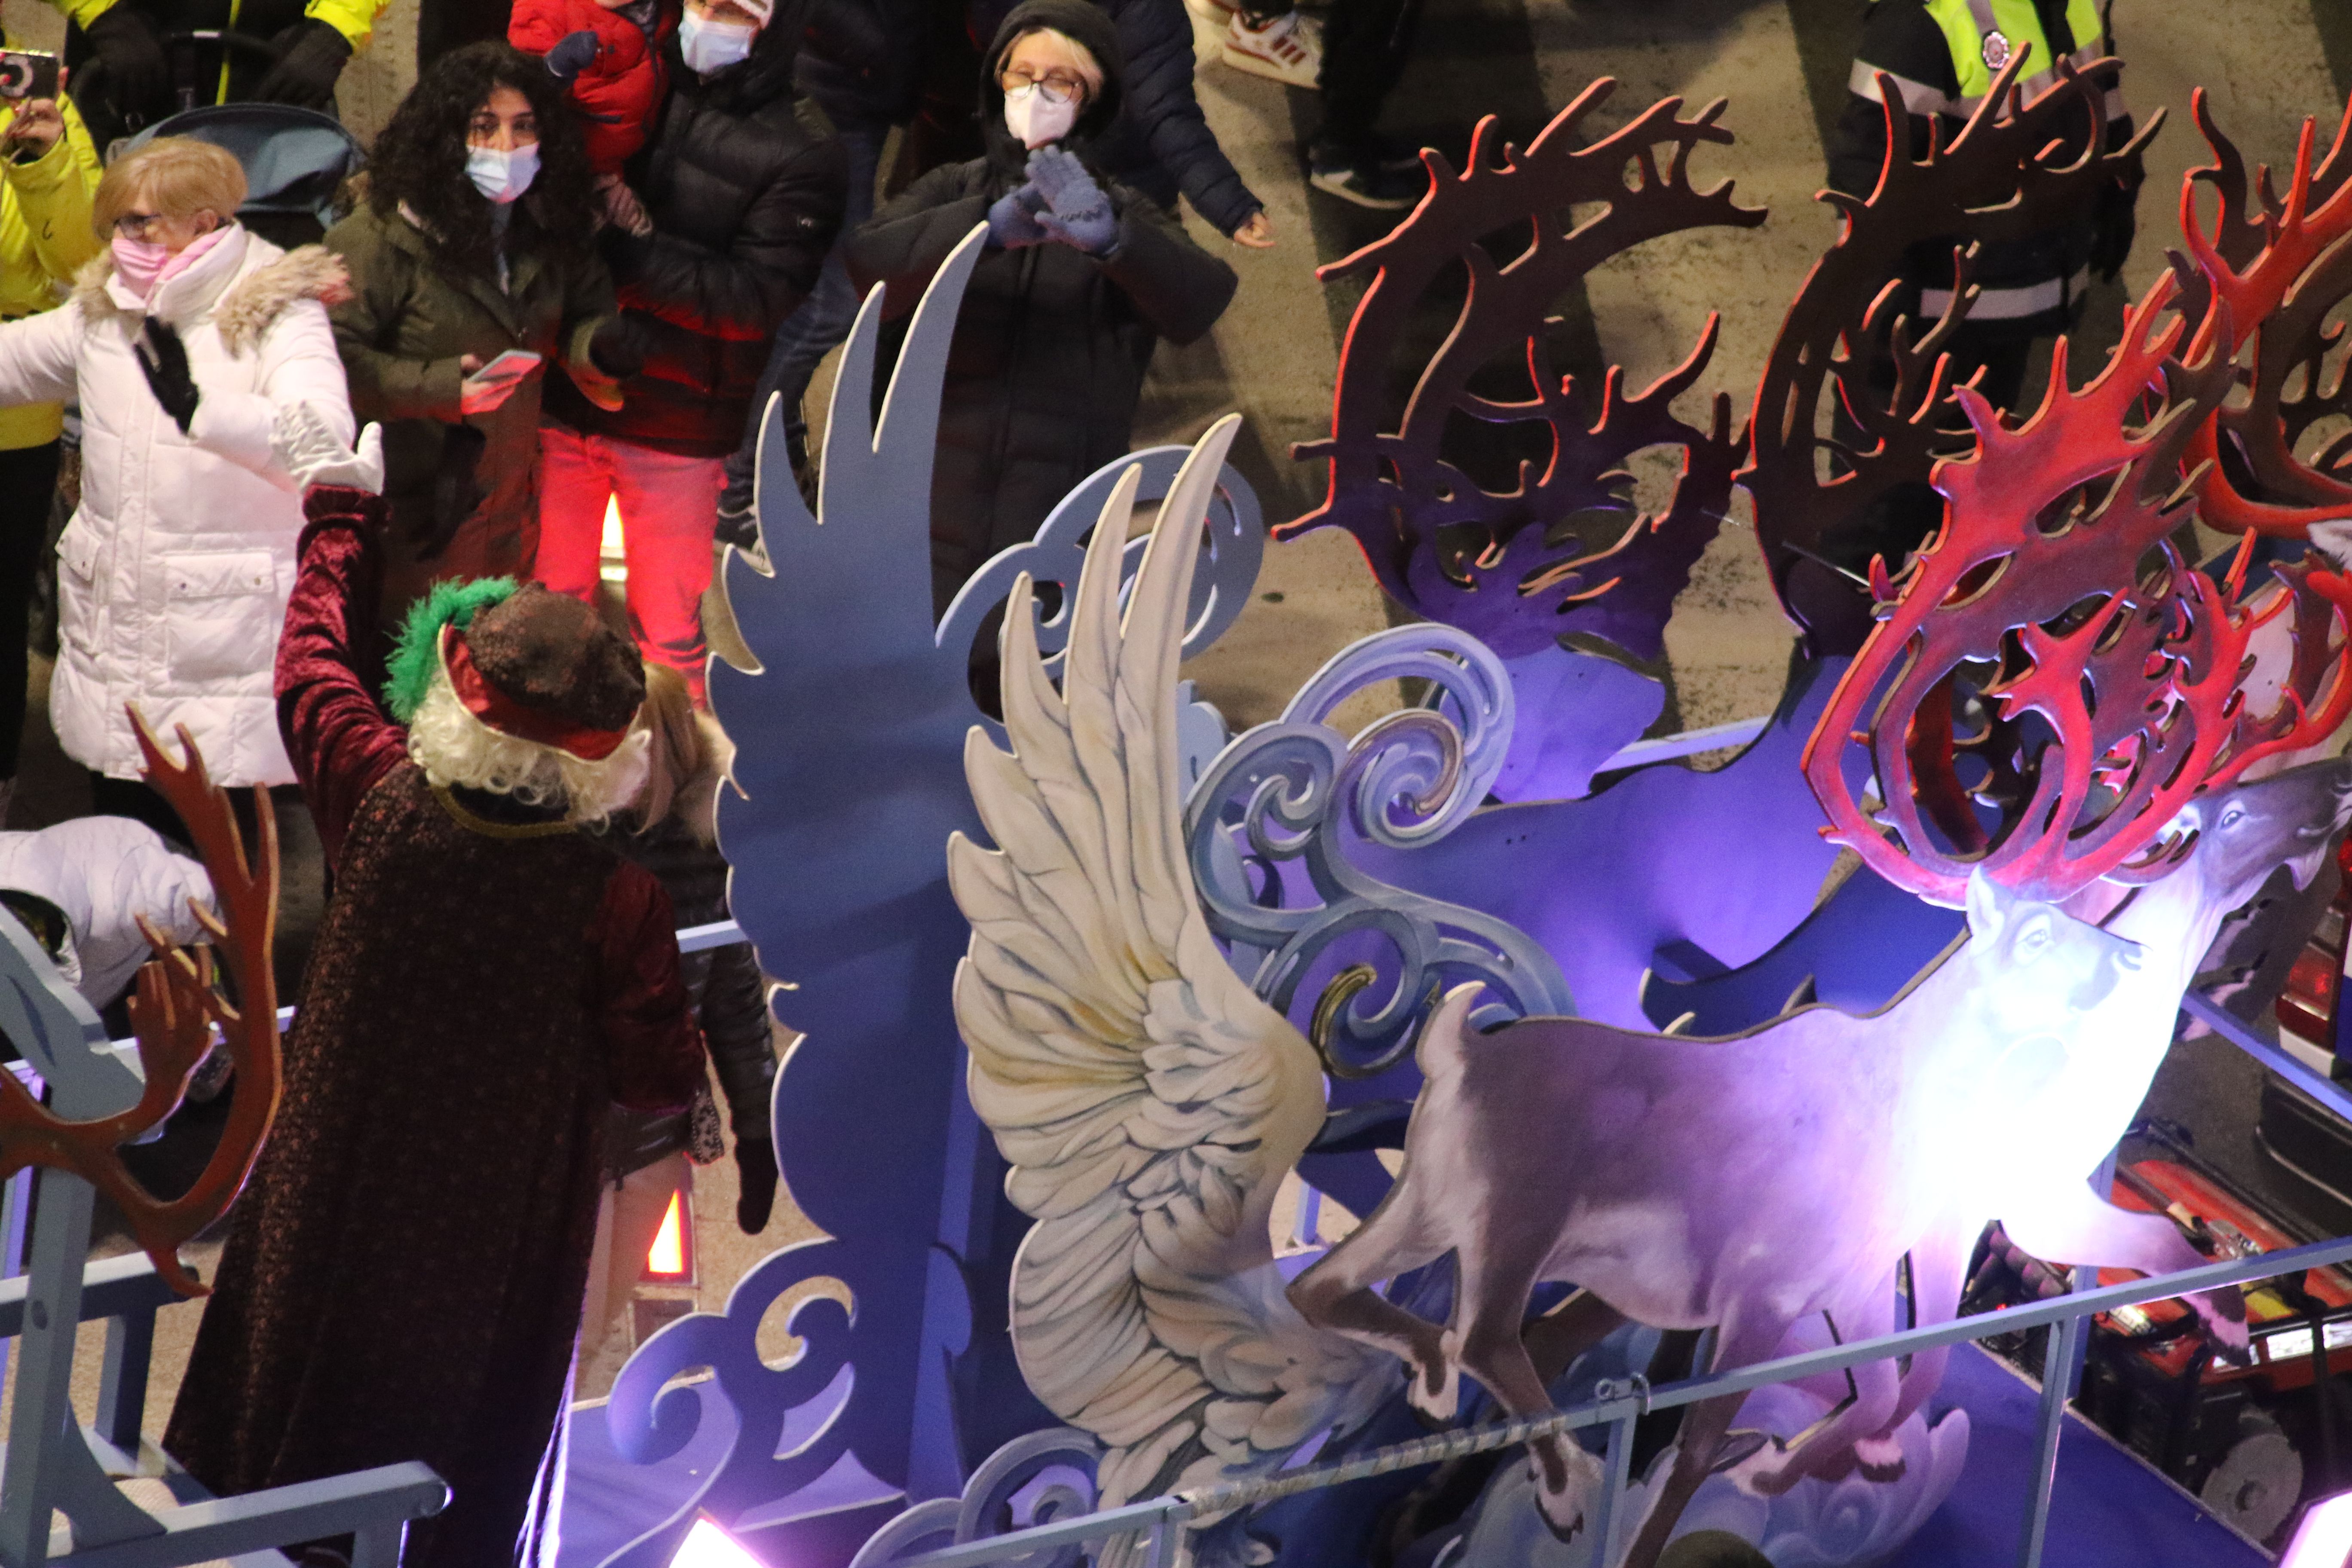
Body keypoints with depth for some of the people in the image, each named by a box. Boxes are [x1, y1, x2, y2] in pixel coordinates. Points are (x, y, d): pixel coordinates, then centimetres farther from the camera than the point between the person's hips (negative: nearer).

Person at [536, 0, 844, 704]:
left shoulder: (799, 151, -7)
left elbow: (759, 295, -14)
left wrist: (626, 252, -18)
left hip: (682, 428, -4)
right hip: (566, 400, 4)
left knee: (669, 633, 6)